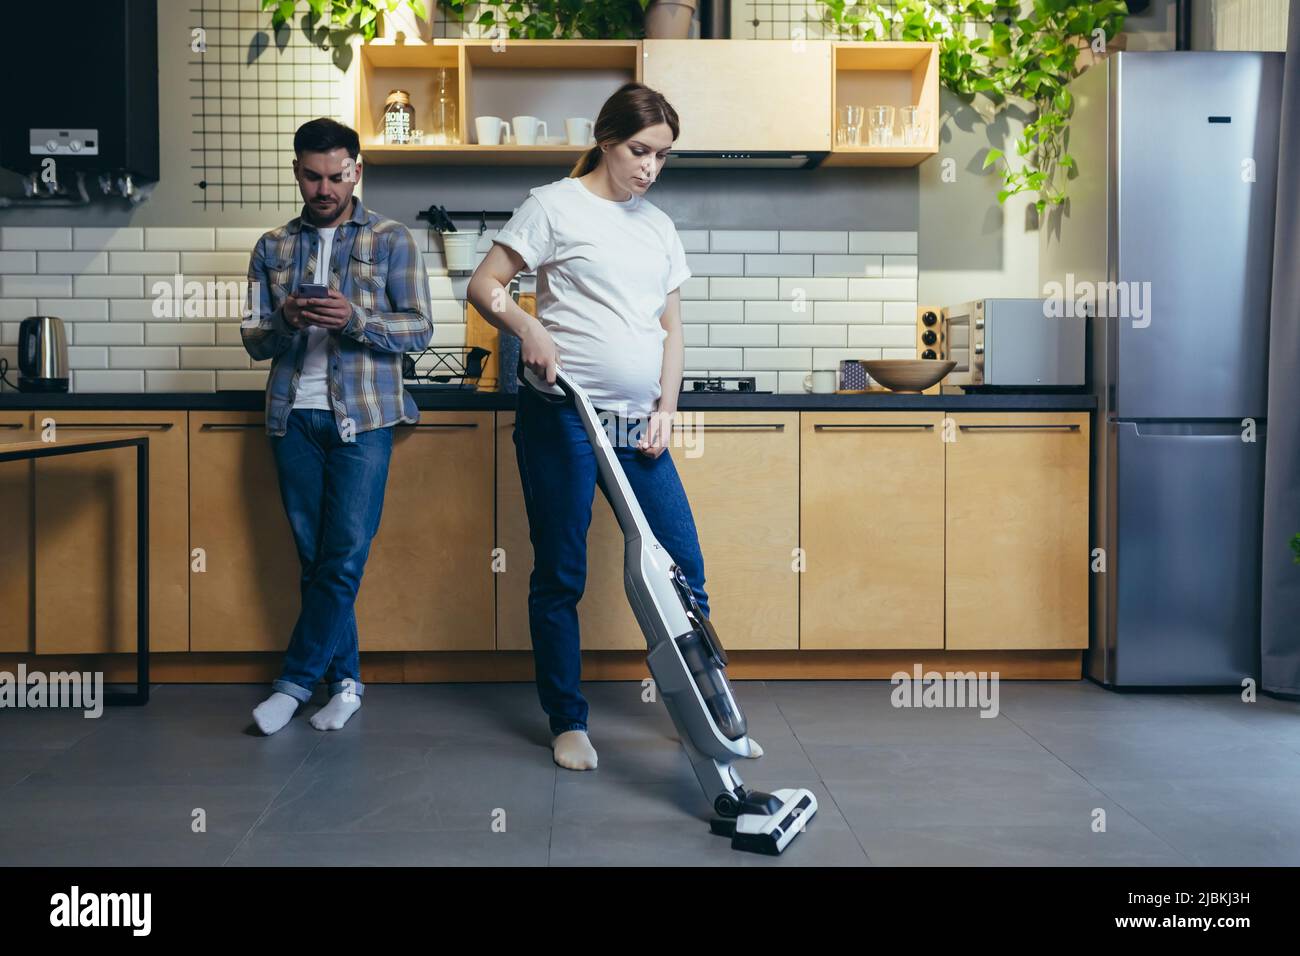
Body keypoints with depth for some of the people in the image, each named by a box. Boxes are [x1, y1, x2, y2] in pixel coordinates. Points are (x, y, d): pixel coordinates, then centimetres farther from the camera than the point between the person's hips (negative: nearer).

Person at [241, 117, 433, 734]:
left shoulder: (391, 240, 4)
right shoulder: (272, 248, 13)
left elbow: (419, 328, -3)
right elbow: (252, 339, 9)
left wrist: (354, 319, -20)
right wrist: (285, 323, -14)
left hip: (362, 416, -3)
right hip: (294, 416, 3)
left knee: (344, 557, -7)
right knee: (315, 558, 5)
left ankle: (297, 680, 3)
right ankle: (344, 682, 14)